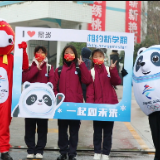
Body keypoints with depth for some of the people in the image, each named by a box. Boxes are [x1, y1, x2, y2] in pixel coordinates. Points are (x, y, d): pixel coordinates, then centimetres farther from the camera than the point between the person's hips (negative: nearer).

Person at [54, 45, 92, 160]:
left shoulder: (79, 69, 6)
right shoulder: (59, 70, 9)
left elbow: (88, 80, -11)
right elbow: (55, 87, 5)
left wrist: (82, 65, -11)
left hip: (76, 104, -1)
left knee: (74, 130, 3)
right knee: (62, 130, 8)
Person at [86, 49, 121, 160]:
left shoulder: (109, 70, 5)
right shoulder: (91, 72, 1)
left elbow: (117, 82, -9)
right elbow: (90, 90, -5)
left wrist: (113, 70, -21)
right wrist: (90, 104, -15)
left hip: (110, 105, 1)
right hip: (97, 105, -1)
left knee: (108, 131, 6)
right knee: (97, 131, 9)